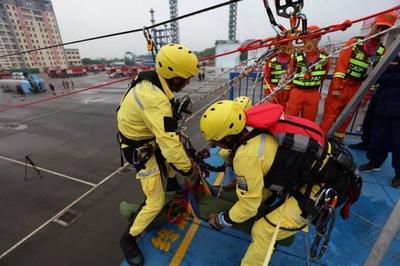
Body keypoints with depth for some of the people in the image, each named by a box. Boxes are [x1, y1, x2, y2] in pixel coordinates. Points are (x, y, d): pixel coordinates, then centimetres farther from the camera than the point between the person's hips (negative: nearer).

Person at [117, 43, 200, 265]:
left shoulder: (149, 80, -8)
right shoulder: (156, 101, -36)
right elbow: (169, 146, -33)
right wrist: (189, 170, -19)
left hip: (147, 136, 9)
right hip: (141, 150, -8)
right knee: (156, 202, 0)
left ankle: (172, 184, 46)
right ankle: (128, 239, 23)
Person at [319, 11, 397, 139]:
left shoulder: (382, 50, 9)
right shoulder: (355, 41, -2)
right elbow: (341, 64, -9)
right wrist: (336, 88, -16)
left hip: (356, 89, 5)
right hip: (340, 85, -4)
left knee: (346, 117, 10)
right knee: (330, 115, -5)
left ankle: (337, 140, 22)